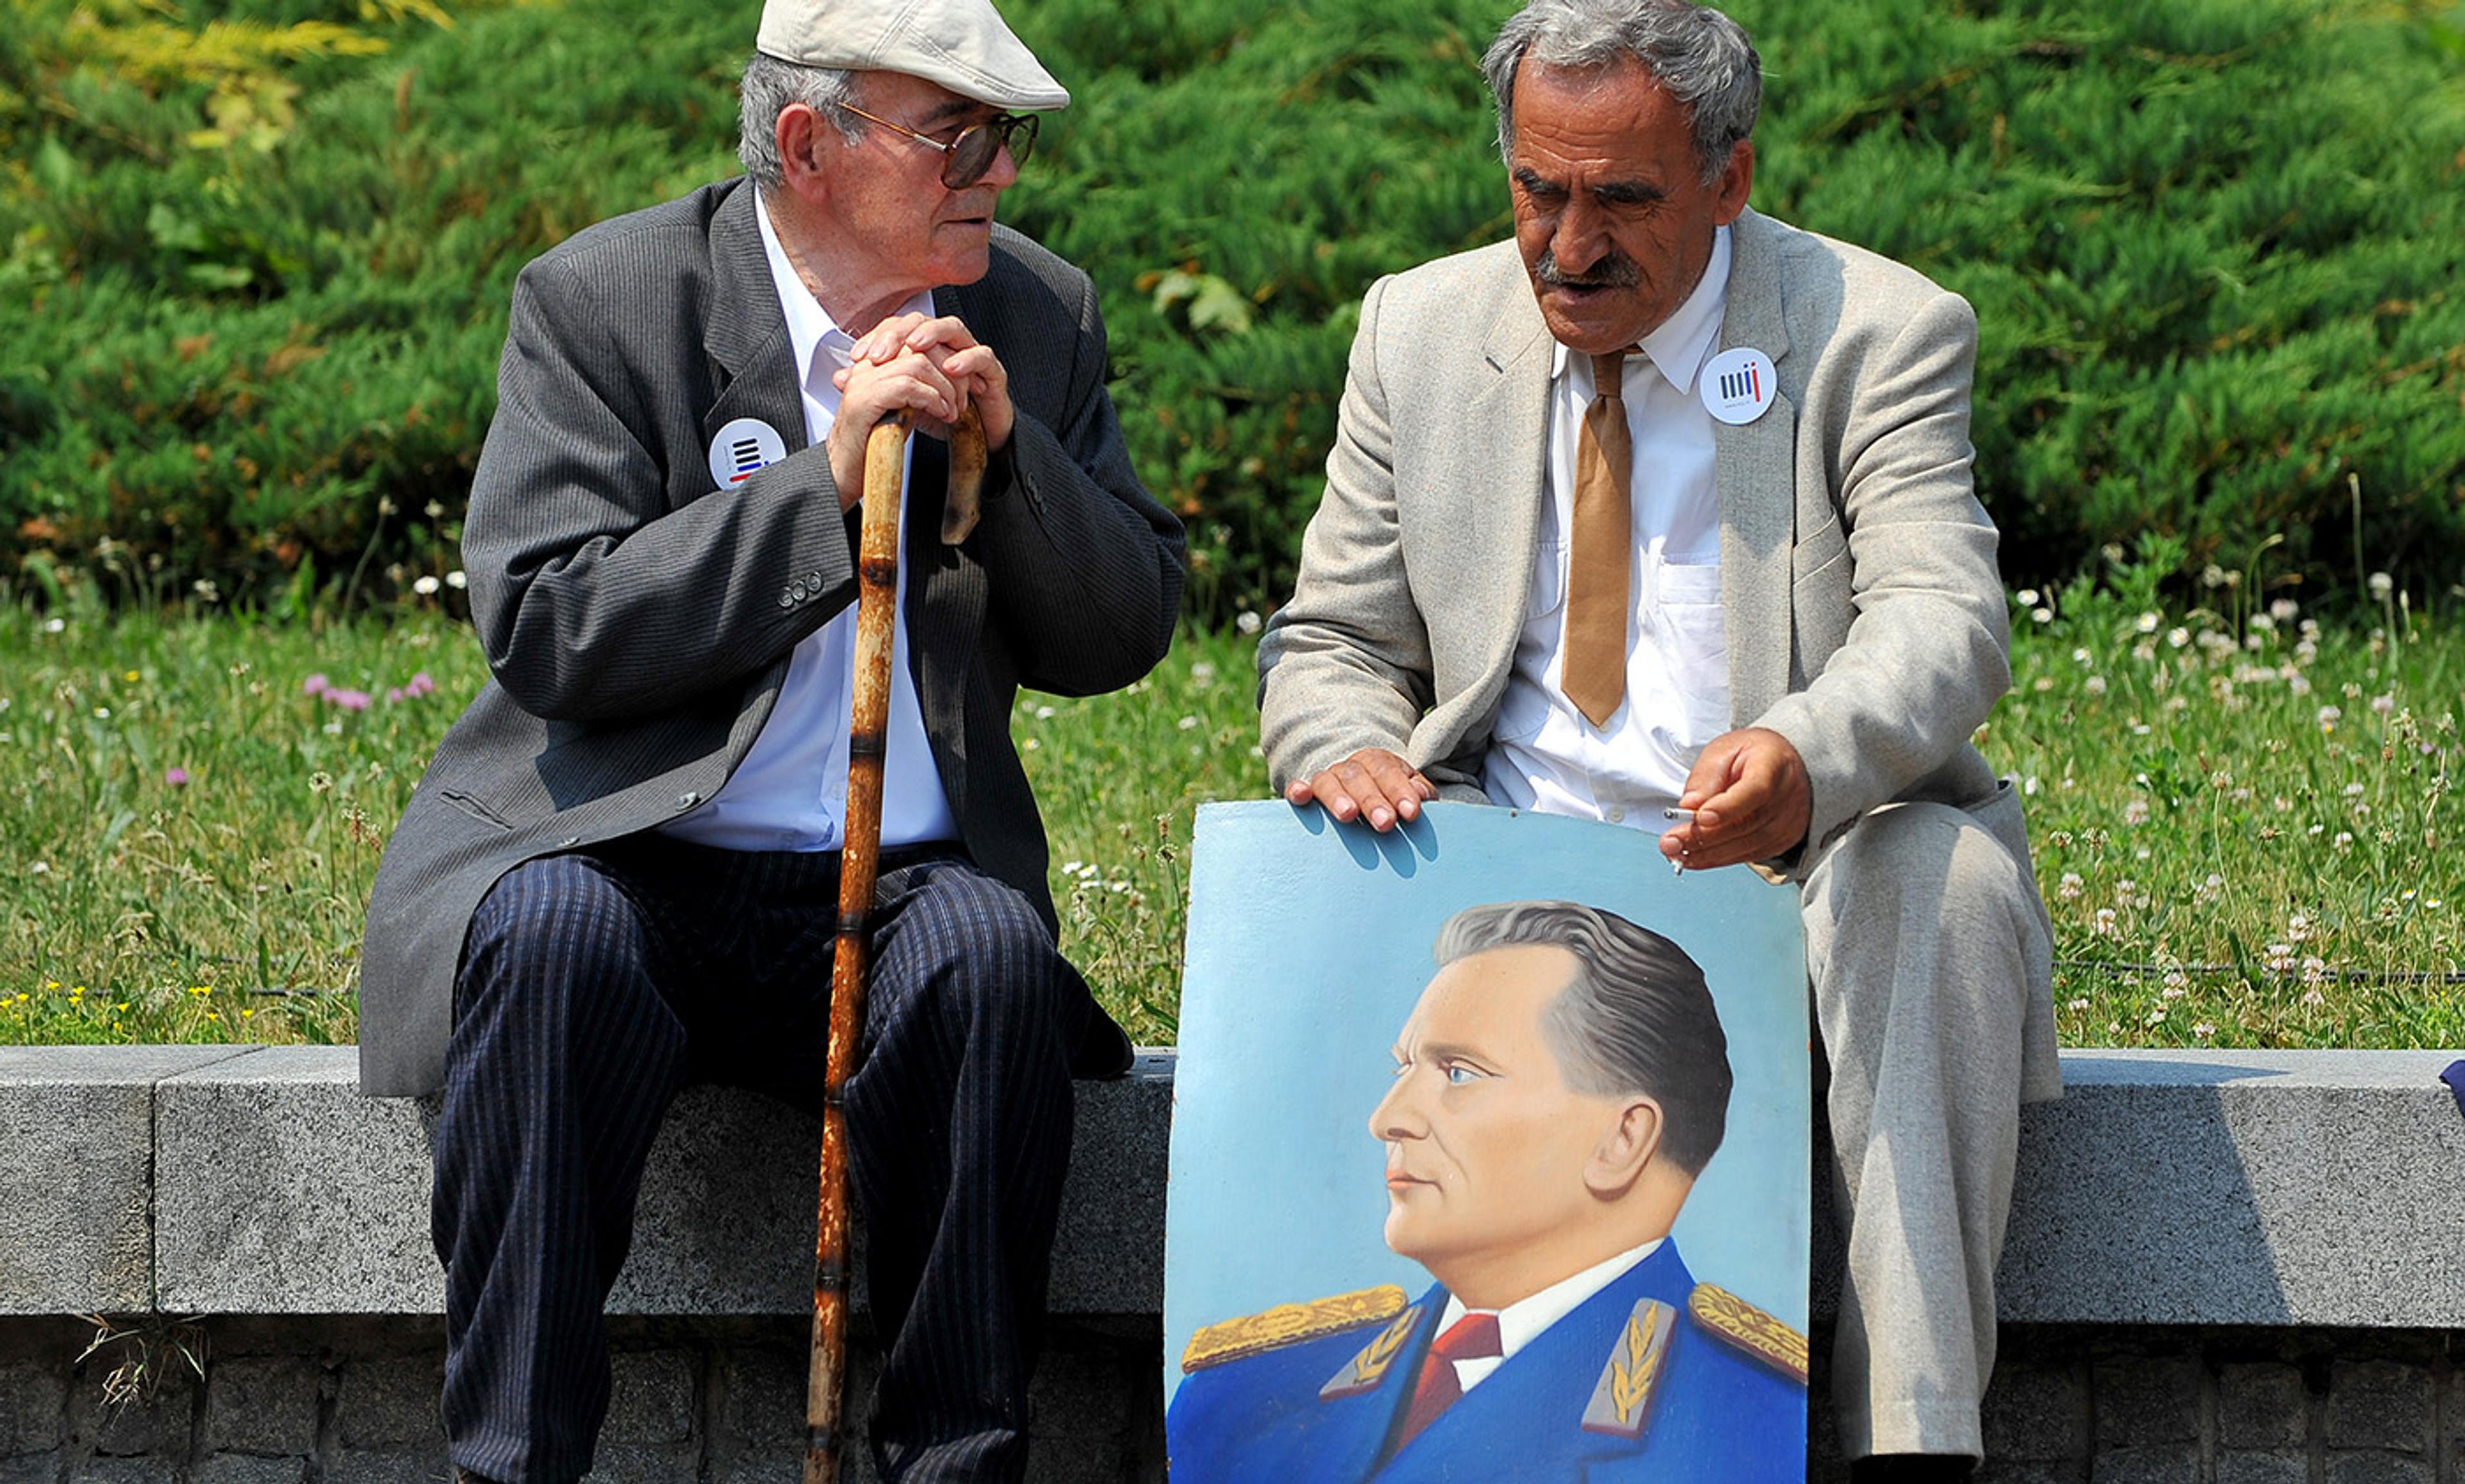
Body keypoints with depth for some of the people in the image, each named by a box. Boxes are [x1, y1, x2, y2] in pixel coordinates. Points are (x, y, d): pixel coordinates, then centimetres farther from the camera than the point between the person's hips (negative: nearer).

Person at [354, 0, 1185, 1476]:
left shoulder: (1039, 314, 9)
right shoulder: (601, 300, -4)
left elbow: (1122, 636, 10)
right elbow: (548, 632, -14)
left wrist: (1009, 454, -9)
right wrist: (827, 482, -18)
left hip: (904, 886, 3)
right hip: (613, 858, -3)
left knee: (991, 953, -31)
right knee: (552, 935, -35)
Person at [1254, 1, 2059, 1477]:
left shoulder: (1881, 333, -3)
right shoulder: (1423, 331, 9)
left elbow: (1944, 620, -17)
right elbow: (1337, 640, 13)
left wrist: (1803, 761, -41)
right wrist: (1348, 747, -14)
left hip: (1806, 871, -2)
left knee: (1942, 875, -35)